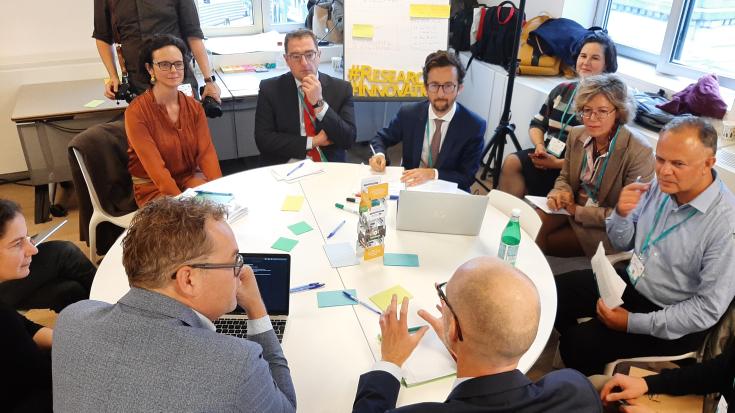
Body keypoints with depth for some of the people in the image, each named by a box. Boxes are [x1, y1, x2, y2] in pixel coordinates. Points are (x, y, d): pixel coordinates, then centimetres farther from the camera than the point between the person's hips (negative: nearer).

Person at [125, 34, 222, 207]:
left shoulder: (194, 107, 3)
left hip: (191, 177, 5)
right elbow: (156, 168, -20)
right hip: (153, 188, -4)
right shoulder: (136, 113, -13)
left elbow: (206, 152, -7)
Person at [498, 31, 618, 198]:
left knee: (513, 164, -25)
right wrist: (540, 145, -6)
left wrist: (557, 163, -18)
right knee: (512, 161, -22)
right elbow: (537, 125, 15)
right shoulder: (562, 90, 13)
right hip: (548, 156, 6)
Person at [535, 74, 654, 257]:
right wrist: (561, 193, -13)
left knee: (545, 242, -21)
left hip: (606, 228, -5)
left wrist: (578, 211, -19)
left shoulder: (639, 152, -20)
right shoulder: (576, 135, -2)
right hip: (572, 207, 5)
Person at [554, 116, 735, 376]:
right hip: (631, 282, 7)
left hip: (674, 320, -6)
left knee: (579, 344, -19)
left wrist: (633, 322, -21)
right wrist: (621, 214, -18)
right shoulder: (662, 185, -9)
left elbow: (708, 310, -22)